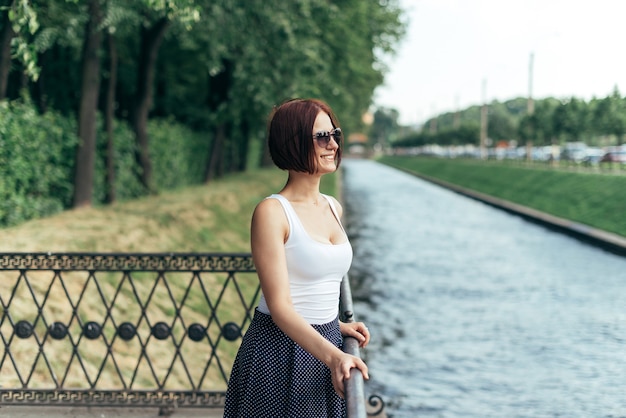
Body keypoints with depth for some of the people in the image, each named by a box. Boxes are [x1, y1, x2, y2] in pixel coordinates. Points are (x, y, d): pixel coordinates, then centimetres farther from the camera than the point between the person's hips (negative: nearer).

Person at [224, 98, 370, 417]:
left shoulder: (334, 208, 7)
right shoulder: (272, 212, -15)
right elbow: (279, 306, -22)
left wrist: (337, 324, 9)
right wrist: (333, 355, -32)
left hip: (326, 345, 7)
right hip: (281, 348, -7)